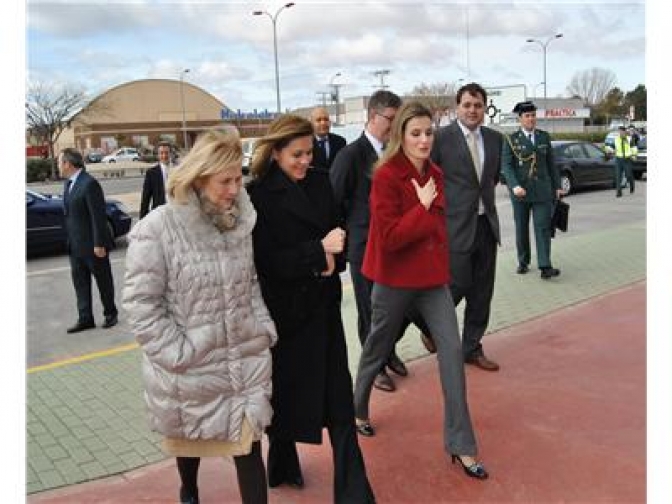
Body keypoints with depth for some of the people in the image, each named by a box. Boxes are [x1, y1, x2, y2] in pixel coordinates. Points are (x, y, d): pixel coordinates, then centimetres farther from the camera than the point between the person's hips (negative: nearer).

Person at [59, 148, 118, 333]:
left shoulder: (89, 184, -18)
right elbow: (70, 213, 14)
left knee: (103, 280, 8)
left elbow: (98, 216, -20)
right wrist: (70, 241, 14)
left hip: (92, 245, -8)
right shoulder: (69, 183, 9)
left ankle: (110, 313, 23)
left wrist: (99, 244, -20)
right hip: (75, 245, 8)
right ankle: (85, 319, 17)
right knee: (80, 282, 10)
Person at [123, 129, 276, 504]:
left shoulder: (242, 221, 1)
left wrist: (264, 327, 2)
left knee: (249, 447, 5)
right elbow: (142, 303, -15)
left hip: (247, 360, 3)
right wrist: (177, 353, -16)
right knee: (191, 442, 22)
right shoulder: (157, 228, -17)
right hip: (189, 368, -2)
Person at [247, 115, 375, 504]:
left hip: (323, 305, 4)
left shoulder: (320, 182, 4)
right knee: (286, 393, 14)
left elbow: (336, 232, 9)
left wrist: (332, 258, -12)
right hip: (284, 310, -3)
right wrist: (319, 250, -21)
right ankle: (283, 466, 40)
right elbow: (267, 261, -14)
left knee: (339, 399, 2)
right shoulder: (258, 196, -11)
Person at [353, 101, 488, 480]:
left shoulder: (435, 174, 5)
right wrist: (423, 207, -21)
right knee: (378, 349, 14)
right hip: (395, 279, -5)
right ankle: (358, 410, 43)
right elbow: (388, 238, -22)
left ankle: (461, 444, 5)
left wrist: (443, 266, 14)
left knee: (453, 351, -4)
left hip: (432, 277, 5)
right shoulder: (386, 176, -16)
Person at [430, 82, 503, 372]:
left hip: (486, 224, 6)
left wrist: (483, 195, 15)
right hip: (456, 225, -6)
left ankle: (472, 348, 25)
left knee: (482, 292, 10)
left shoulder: (494, 139, 8)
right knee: (458, 285, -4)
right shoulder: (441, 138, -9)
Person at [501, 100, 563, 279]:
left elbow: (551, 164, 14)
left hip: (542, 190, 1)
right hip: (520, 190, -1)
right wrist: (514, 186, -22)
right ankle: (523, 262, 23)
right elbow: (506, 165, -8)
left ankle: (545, 267, -10)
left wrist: (557, 186, 12)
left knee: (543, 227, -7)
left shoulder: (544, 137, 9)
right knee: (521, 229, 9)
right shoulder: (511, 139, -1)